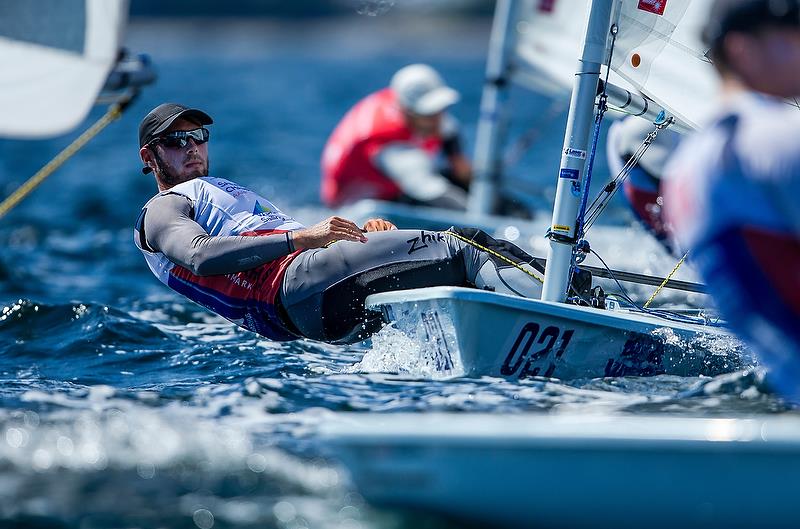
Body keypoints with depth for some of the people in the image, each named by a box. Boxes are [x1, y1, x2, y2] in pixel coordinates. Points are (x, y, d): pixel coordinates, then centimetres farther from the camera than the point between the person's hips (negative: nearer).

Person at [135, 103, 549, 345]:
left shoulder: (235, 200, 39)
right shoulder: (162, 211, 11)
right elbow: (201, 256, -13)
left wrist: (363, 234, 6)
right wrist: (302, 237, -21)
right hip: (296, 284, -8)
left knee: (471, 243, -5)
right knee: (460, 249, -17)